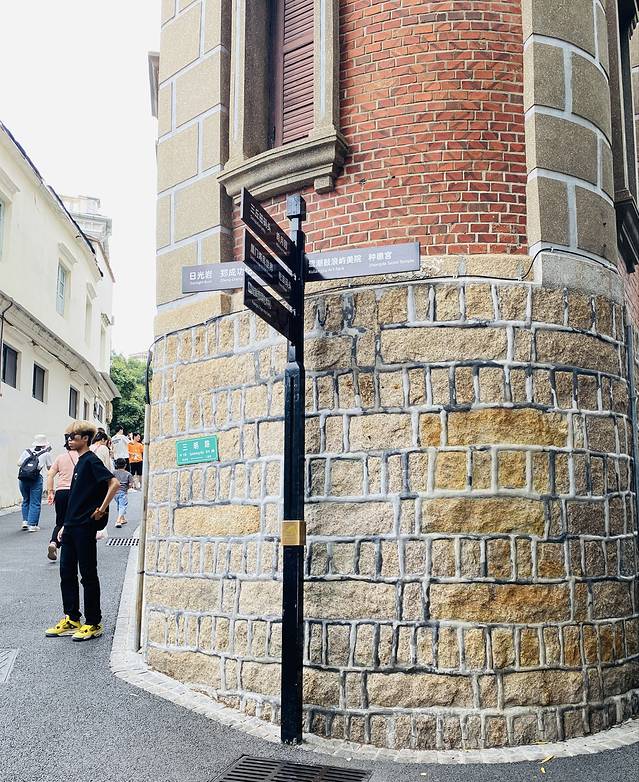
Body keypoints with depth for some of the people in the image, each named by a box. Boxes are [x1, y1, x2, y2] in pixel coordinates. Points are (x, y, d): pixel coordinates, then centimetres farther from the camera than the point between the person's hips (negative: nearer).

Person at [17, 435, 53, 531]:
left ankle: (25, 521, 20)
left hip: (22, 478, 3)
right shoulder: (46, 453, 6)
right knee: (35, 503, 4)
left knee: (26, 500, 22)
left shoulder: (27, 451, 12)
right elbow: (49, 467, 18)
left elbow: (19, 463, 15)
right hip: (36, 479, -3)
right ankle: (32, 524, 1)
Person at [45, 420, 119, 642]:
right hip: (71, 527, 9)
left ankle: (94, 624, 9)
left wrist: (102, 510, -18)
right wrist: (66, 526, 19)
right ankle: (71, 620, 21)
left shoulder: (91, 461, -12)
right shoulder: (80, 462, 16)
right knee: (66, 572, 12)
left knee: (88, 575, -1)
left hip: (85, 527, -9)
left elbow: (114, 483, -24)